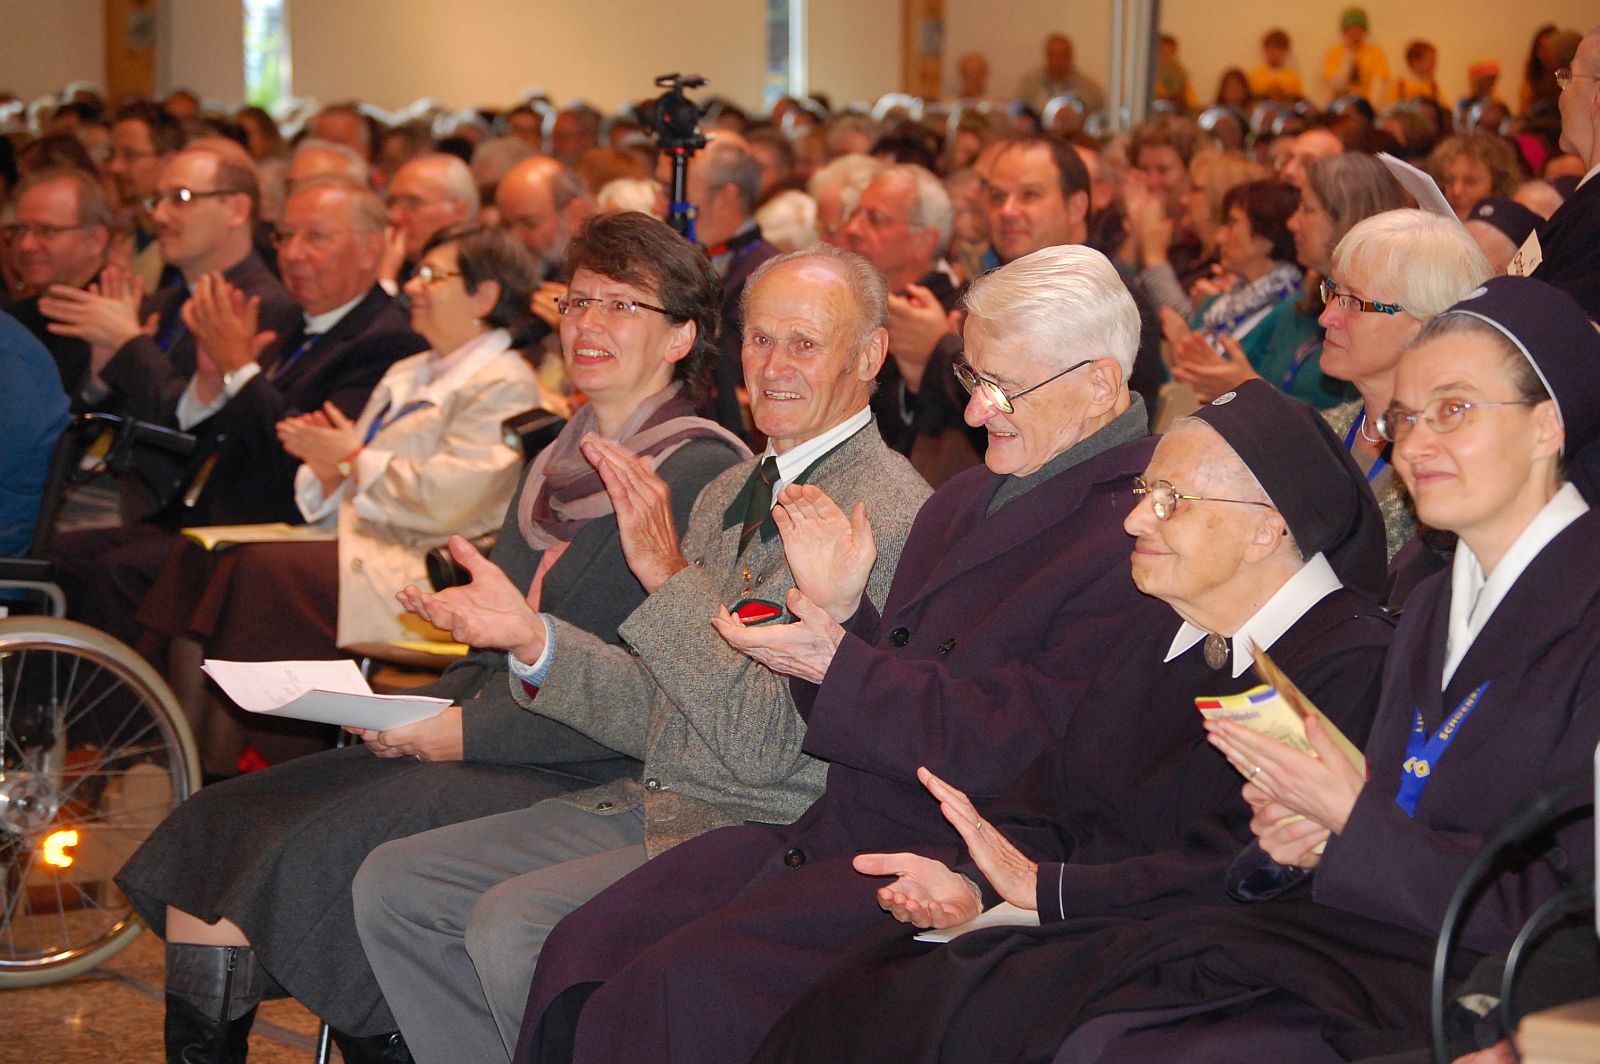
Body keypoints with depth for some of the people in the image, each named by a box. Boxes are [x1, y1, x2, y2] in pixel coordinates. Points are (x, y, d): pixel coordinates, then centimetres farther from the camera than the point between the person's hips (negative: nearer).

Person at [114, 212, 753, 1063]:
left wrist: (469, 733, -14)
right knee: (212, 828, -7)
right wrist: (417, 713, 3)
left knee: (320, 852, -26)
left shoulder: (705, 476, -7)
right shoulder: (556, 464, 20)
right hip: (486, 757, 8)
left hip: (595, 788, -8)